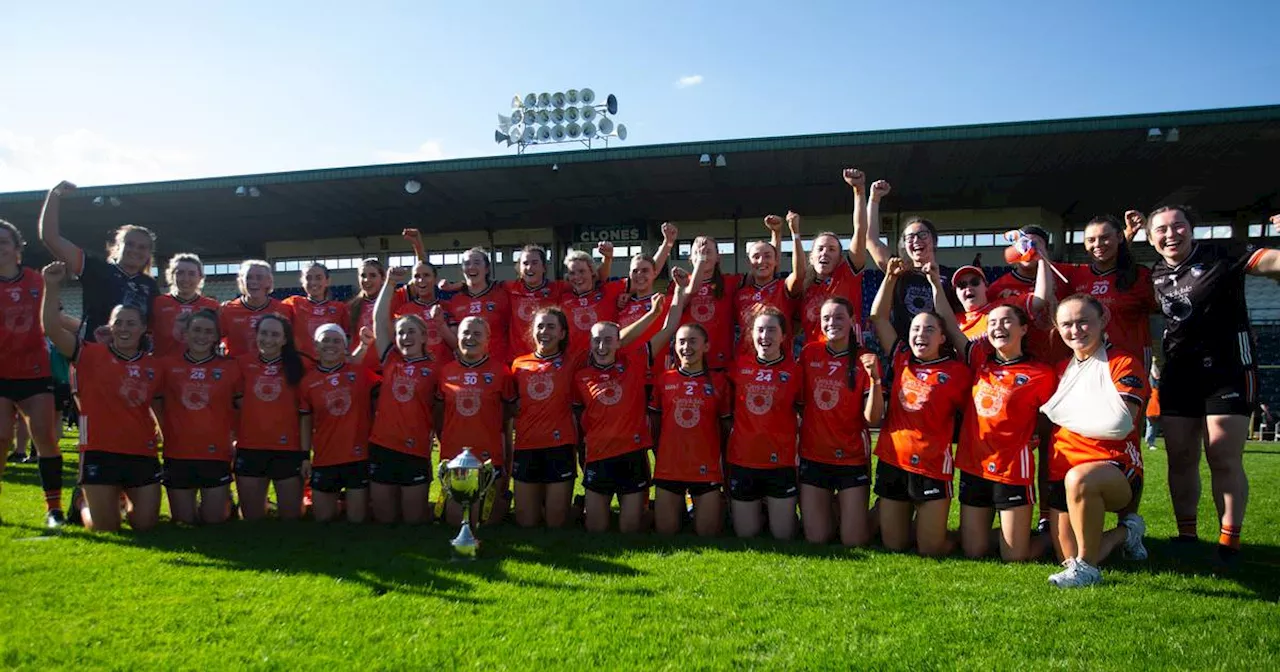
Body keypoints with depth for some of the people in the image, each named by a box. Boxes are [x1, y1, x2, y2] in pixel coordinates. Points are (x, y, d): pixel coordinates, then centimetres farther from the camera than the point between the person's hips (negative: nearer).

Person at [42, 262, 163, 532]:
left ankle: (126, 499, 40)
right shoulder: (91, 354, -4)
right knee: (105, 528, 1)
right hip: (100, 452, -3)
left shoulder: (152, 366, 7)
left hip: (142, 454, 3)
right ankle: (83, 502, 35)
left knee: (145, 525, 6)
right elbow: (52, 328, -16)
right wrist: (52, 287, -23)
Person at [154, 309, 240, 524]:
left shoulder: (229, 368, 2)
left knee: (214, 520, 4)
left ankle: (225, 497, 33)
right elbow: (155, 402, 11)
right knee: (184, 521, 8)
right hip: (177, 454, 1)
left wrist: (232, 436, -2)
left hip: (216, 454, -1)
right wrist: (166, 431, 3)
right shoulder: (167, 365, 3)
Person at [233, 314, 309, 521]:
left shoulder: (301, 365, -2)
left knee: (291, 516, 8)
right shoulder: (243, 363, 3)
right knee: (252, 517, 13)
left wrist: (306, 453, -3)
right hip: (249, 449, 2)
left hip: (289, 449, -2)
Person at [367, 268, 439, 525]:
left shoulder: (436, 367, 2)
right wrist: (390, 283, -4)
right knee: (384, 518, 12)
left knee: (414, 518, 6)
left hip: (416, 450, -2)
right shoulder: (390, 361, 6)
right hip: (382, 446, 2)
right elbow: (379, 320, 2)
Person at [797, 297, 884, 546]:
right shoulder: (809, 353, -1)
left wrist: (875, 378, -27)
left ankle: (843, 503, 31)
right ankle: (831, 505, 34)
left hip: (852, 458, -1)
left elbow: (873, 418, -15)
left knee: (854, 541, 1)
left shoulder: (864, 361, -6)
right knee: (815, 539, 3)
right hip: (813, 457, 2)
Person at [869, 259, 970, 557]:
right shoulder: (902, 361, 5)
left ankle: (932, 524, 33)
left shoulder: (956, 371, -4)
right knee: (893, 544, 11)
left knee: (930, 549, 3)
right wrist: (891, 277, 5)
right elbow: (879, 317, 7)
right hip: (892, 462, 3)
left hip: (932, 467, -3)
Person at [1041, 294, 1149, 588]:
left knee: (1079, 478, -41)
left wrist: (1068, 416, -6)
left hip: (1117, 468, -6)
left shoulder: (1124, 364, -4)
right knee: (1067, 557, -1)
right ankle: (1126, 532, 30)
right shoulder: (1062, 370, 15)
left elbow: (1120, 424, -17)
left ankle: (1086, 567, -22)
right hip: (1062, 472, 6)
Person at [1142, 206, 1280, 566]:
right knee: (1180, 459, 6)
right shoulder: (1156, 275, 8)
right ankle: (1186, 537, 17)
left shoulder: (1221, 255, -7)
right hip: (1178, 372, 5)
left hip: (1228, 369, -5)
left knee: (1225, 460, -6)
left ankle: (1229, 543, 5)